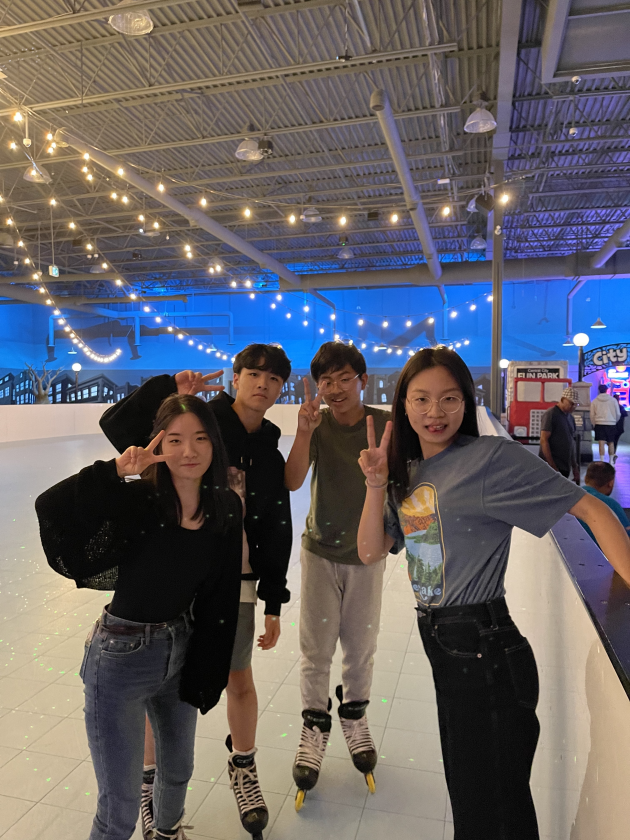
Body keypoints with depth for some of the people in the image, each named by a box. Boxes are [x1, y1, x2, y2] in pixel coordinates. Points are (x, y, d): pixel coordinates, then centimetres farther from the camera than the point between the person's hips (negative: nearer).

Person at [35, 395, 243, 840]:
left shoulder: (227, 509, -8)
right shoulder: (136, 501, -20)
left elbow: (218, 599, 1)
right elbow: (50, 506, -36)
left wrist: (206, 673, 6)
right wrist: (116, 470, -33)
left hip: (182, 652, 5)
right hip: (121, 658, -5)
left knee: (178, 771, 28)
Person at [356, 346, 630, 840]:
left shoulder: (493, 457, -15)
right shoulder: (406, 471, 6)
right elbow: (371, 553, 2)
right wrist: (376, 485, -11)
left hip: (485, 652, -7)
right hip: (440, 646, 7)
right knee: (464, 787, 27)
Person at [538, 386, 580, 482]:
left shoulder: (570, 418, 15)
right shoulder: (551, 414, -8)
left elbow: (571, 443, 20)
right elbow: (543, 440, -14)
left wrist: (575, 468, 17)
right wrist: (552, 466, -19)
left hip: (565, 468, 7)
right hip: (551, 467, -7)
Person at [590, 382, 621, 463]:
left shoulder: (594, 401, 2)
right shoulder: (613, 400, 2)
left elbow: (592, 415, 4)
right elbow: (618, 414, 5)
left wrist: (594, 424, 17)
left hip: (599, 424, 0)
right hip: (611, 424, 0)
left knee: (601, 443, -3)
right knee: (611, 443, 9)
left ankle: (602, 461, -9)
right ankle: (611, 461, 13)